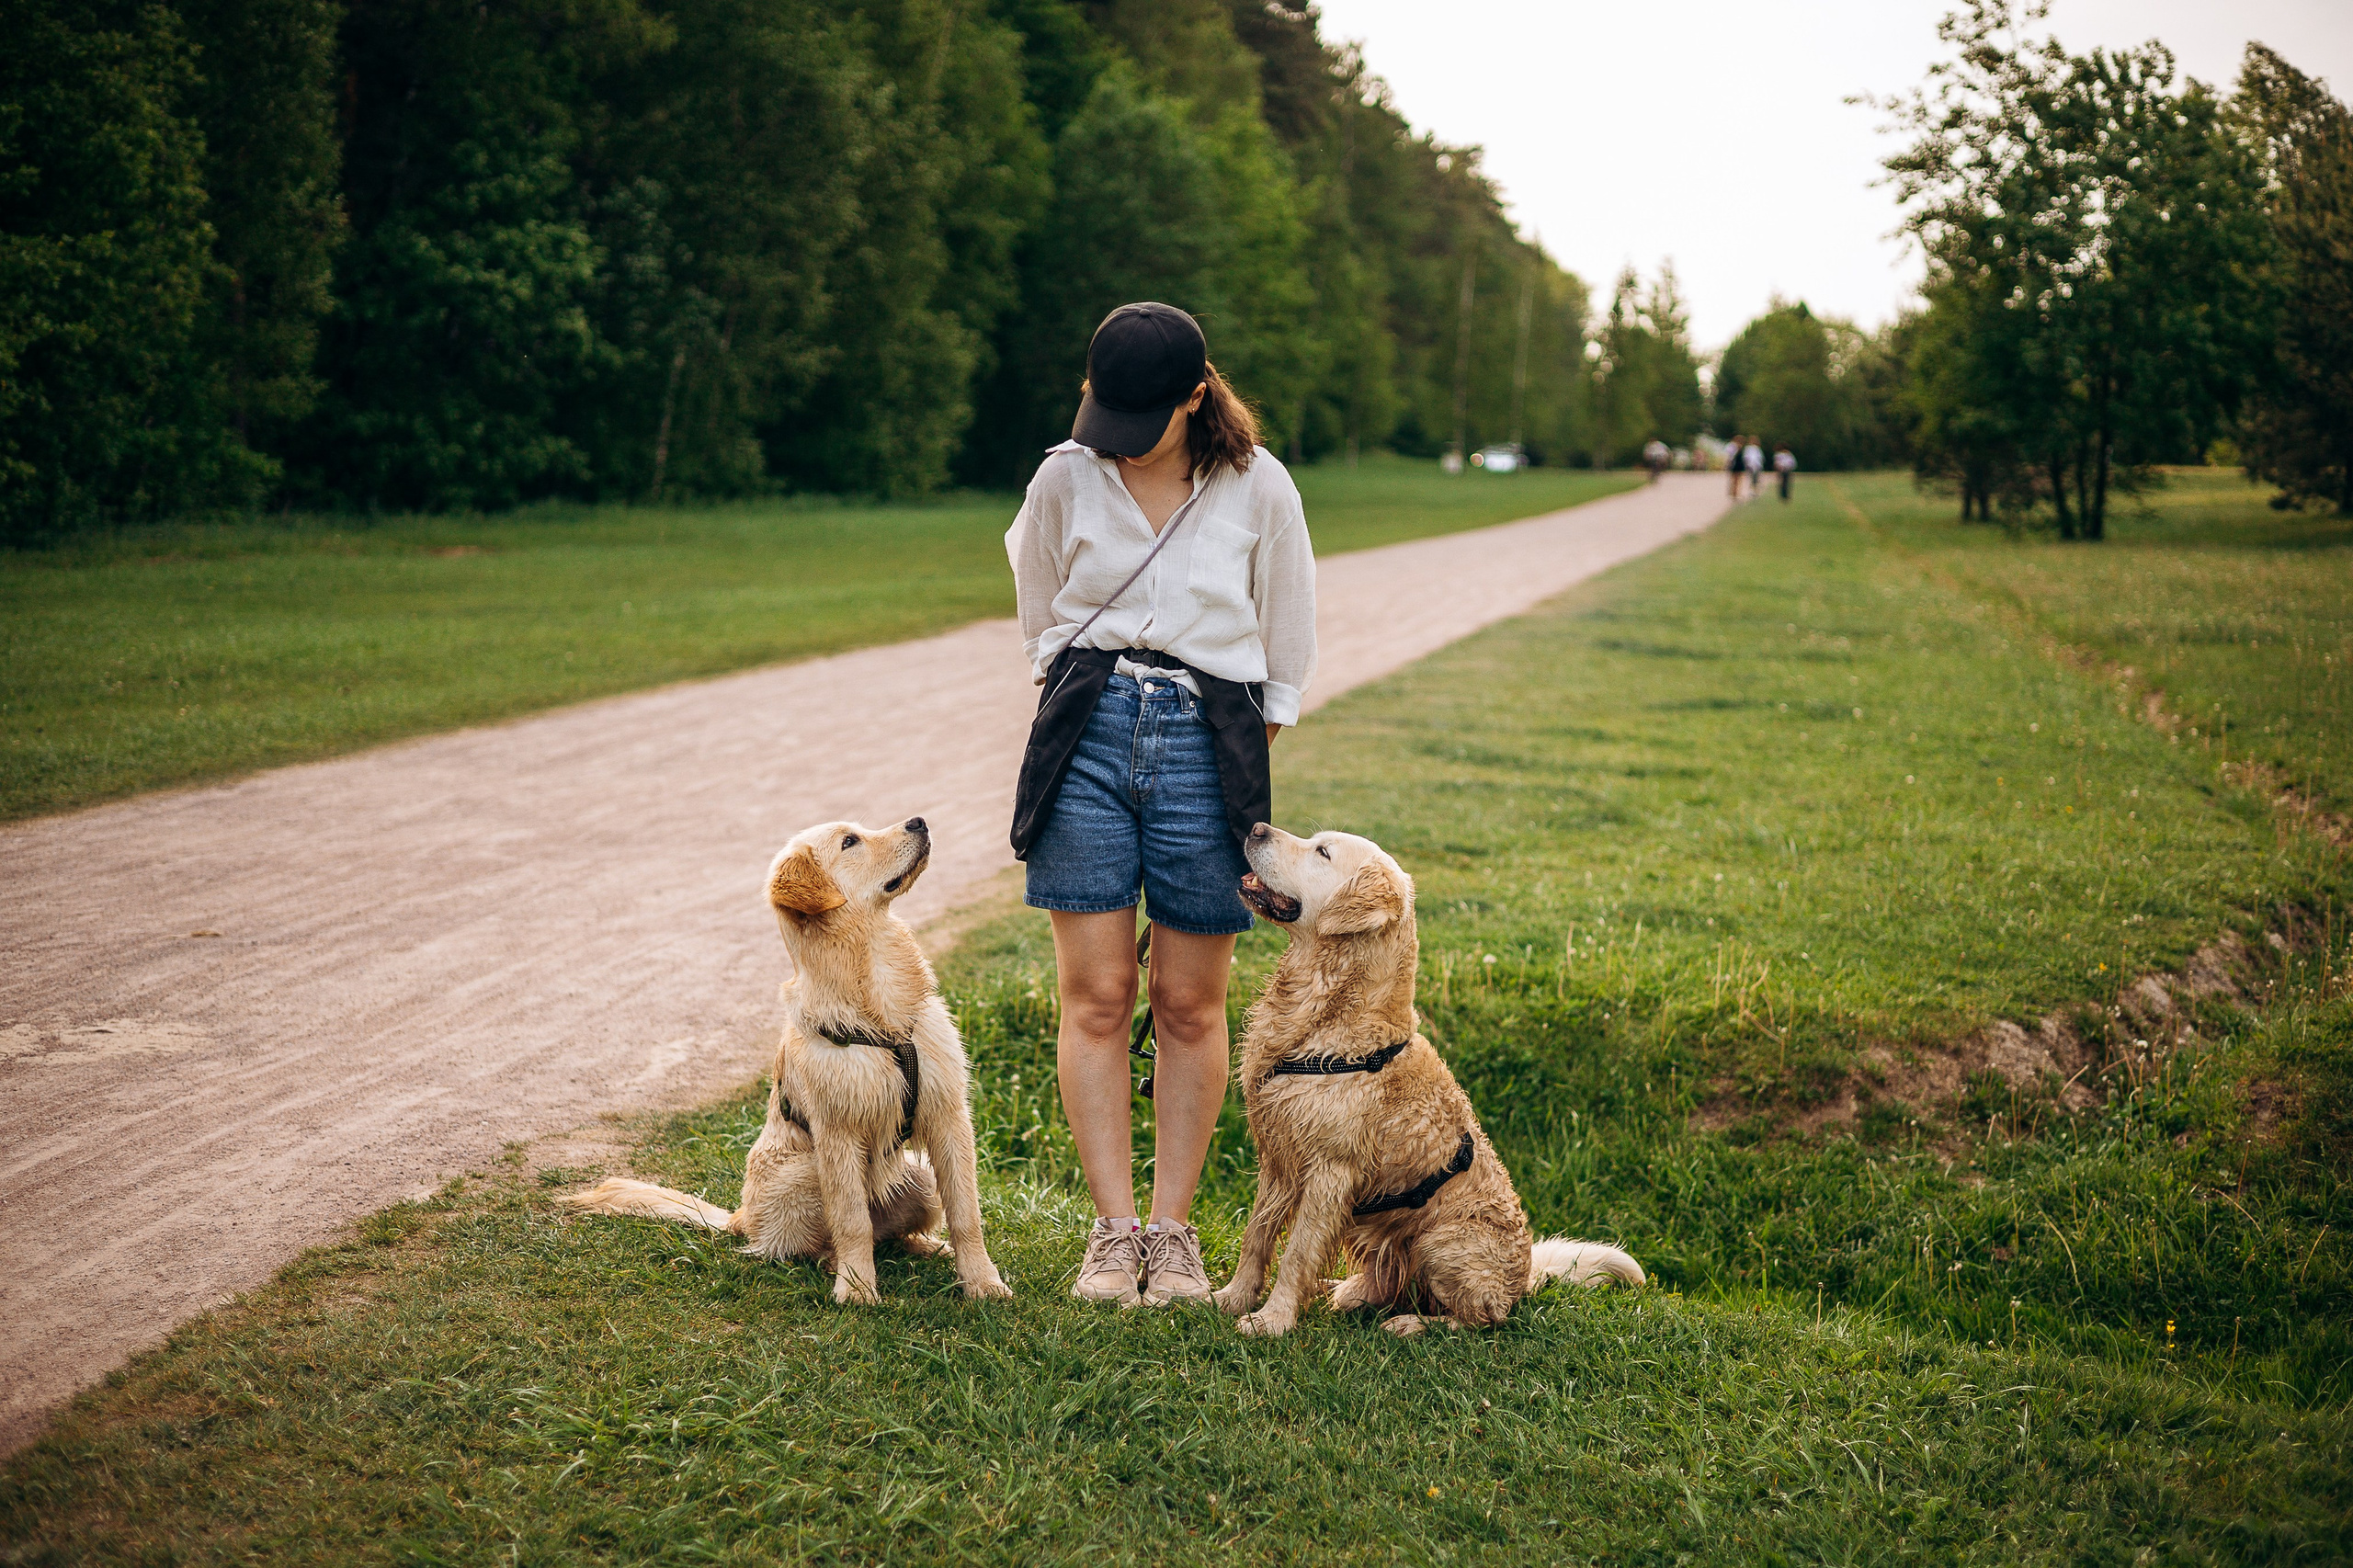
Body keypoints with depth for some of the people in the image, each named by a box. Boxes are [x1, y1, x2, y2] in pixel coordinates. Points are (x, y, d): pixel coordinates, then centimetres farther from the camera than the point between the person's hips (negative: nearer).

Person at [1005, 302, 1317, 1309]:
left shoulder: (1258, 489, -2)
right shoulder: (1065, 479, 1)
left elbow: (1288, 646, 10)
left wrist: (1241, 759, 11)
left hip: (1209, 743, -1)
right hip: (1088, 734, 1)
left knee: (1191, 1004, 2)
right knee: (1095, 997, -4)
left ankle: (1173, 1227, 11)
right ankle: (1114, 1229, 1)